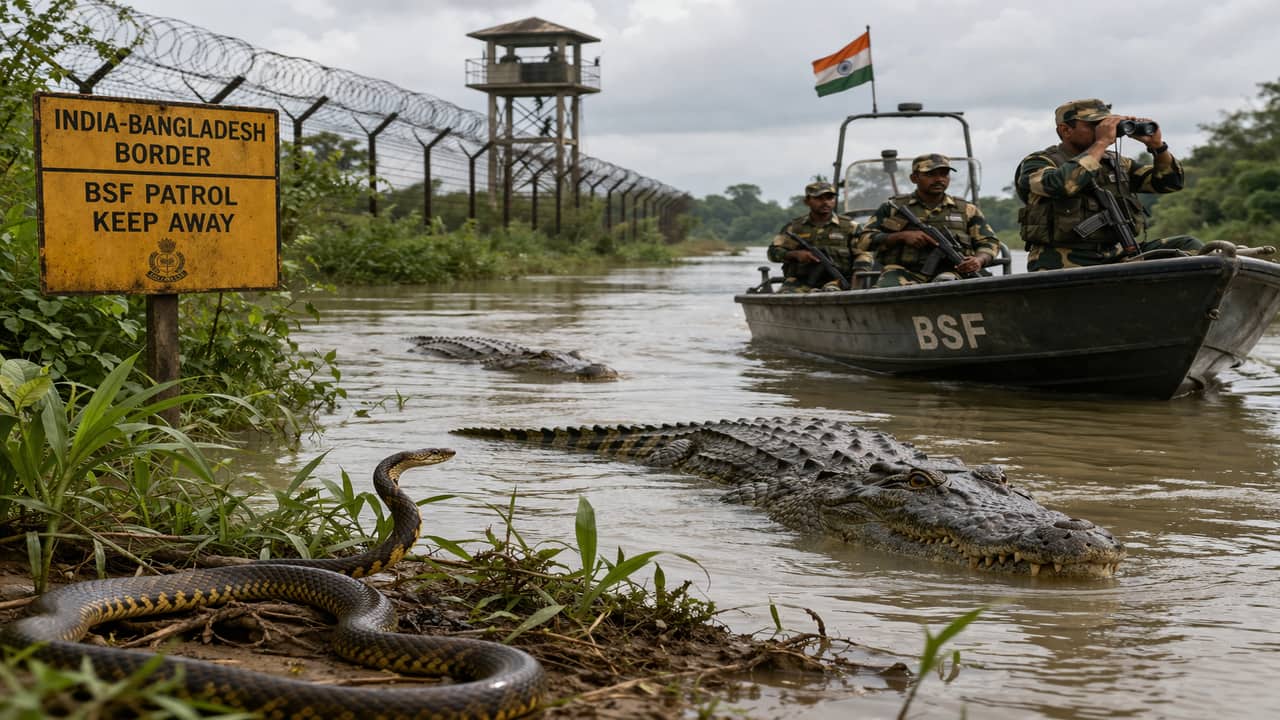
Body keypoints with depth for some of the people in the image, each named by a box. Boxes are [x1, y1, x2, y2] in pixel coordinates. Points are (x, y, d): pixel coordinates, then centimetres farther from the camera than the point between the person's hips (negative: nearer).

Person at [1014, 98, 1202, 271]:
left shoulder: (1115, 163, 19)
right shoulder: (1037, 164, 1)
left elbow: (1171, 183, 20)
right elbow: (1062, 184, -23)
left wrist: (1157, 145, 3)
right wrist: (1101, 143, -15)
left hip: (1118, 255, 6)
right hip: (1065, 263, -6)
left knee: (1189, 246, -9)